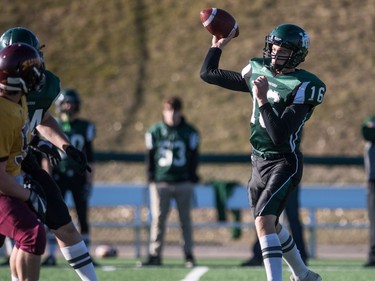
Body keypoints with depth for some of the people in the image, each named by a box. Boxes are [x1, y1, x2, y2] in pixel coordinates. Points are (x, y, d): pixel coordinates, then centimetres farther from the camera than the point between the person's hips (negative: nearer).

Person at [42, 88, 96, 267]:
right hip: (58, 177, 0)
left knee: (83, 217, 2)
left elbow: (89, 158, 6)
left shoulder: (85, 127, 5)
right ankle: (51, 255, -2)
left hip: (78, 177, 0)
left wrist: (89, 182, 0)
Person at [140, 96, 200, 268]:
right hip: (161, 181, 0)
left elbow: (193, 157, 7)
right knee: (158, 220, -1)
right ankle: (154, 255, 2)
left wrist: (192, 177, 0)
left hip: (183, 182, 0)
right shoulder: (154, 131, 5)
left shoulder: (189, 132, 4)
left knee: (185, 220, 4)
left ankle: (189, 255, 9)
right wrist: (151, 178, 1)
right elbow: (150, 156, 7)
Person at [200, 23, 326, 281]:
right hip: (260, 161, 8)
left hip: (284, 163, -8)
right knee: (270, 224, 21)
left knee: (264, 221, -25)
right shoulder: (258, 71, 2)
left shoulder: (302, 87, -19)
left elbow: (280, 137, -27)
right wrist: (218, 46, 8)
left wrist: (263, 101, -31)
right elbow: (208, 74, 13)